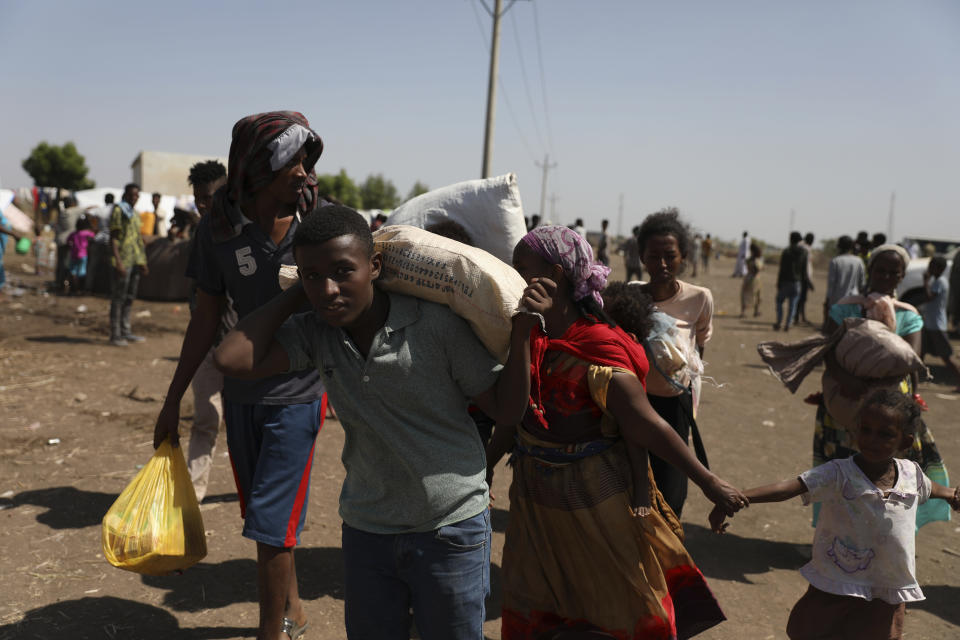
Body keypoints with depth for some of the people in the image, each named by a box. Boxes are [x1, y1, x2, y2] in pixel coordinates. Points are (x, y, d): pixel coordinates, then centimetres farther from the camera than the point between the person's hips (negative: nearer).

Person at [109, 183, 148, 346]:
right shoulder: (118, 211, -5)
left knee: (129, 298, 12)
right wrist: (118, 262, -19)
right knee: (118, 298, -5)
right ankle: (115, 335, -1)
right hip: (123, 261, -8)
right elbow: (113, 238, -11)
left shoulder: (134, 214, 19)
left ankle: (126, 332, 19)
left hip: (135, 261, 8)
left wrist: (142, 261, 18)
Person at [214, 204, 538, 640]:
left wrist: (522, 333, -23)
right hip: (366, 532, 3)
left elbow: (505, 410, -8)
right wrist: (299, 292, -14)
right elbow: (233, 358, -22)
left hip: (450, 530, -3)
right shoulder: (315, 334, -7)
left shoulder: (435, 324, -17)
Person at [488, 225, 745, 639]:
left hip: (594, 505, -6)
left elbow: (648, 427, -21)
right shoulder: (526, 337, -4)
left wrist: (709, 484, -16)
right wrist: (486, 465, 15)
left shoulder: (598, 349, -25)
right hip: (534, 496, 6)